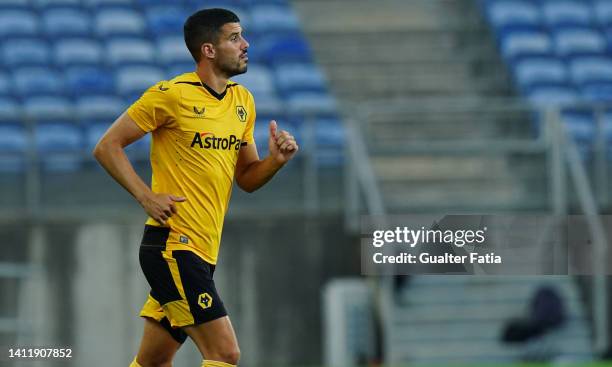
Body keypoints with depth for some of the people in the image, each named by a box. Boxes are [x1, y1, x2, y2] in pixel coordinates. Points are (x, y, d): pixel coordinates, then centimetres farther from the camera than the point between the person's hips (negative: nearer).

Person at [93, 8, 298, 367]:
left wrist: (276, 160, -2)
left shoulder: (243, 101, 13)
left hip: (203, 251, 8)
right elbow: (107, 146, -6)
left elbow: (246, 178, 19)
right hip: (171, 245, -8)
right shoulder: (173, 94, -10)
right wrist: (147, 196, -16)